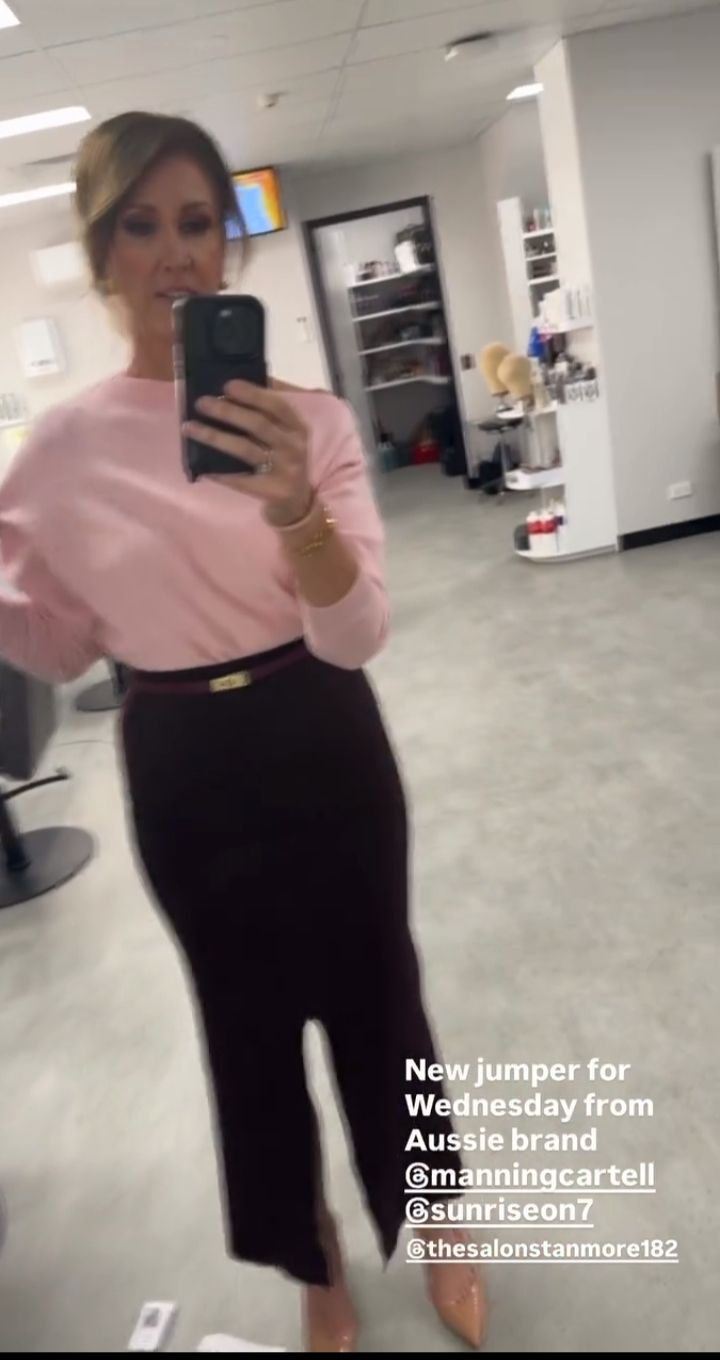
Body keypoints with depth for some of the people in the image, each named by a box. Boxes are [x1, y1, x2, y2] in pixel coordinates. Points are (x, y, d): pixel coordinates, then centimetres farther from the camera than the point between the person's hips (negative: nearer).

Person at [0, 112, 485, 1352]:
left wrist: (294, 510, -35)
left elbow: (356, 636, -17)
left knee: (373, 994, 17)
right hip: (181, 770, 2)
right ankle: (310, 1252, 50)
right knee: (249, 1019, 20)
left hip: (323, 746, -1)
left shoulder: (305, 415, -9)